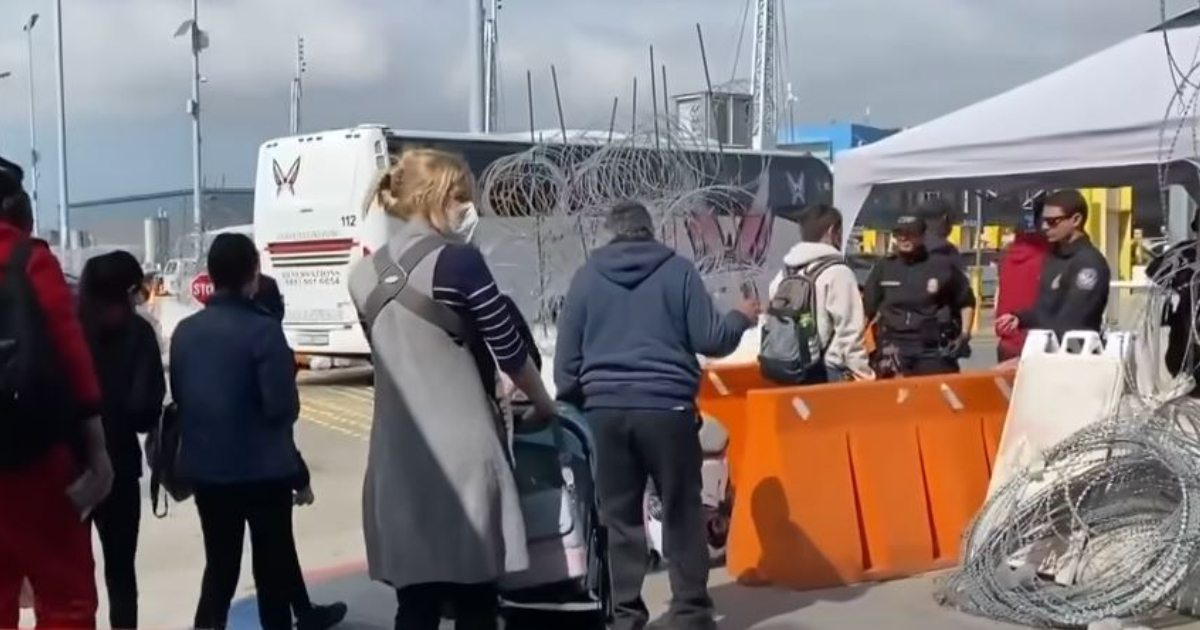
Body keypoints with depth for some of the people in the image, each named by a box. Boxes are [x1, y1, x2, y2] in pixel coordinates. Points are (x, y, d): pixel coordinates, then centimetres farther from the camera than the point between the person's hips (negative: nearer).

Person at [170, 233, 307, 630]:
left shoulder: (185, 331, 1)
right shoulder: (263, 329, -17)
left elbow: (178, 397, 10)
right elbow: (283, 406, -18)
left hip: (205, 467, 5)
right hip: (262, 468, -5)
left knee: (219, 567, 15)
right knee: (272, 568, 9)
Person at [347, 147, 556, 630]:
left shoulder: (365, 276, 10)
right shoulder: (456, 261, -9)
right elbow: (510, 350, -3)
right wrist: (543, 405, 14)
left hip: (397, 460, 6)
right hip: (461, 457, -6)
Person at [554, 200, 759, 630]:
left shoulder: (587, 275, 9)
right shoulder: (677, 269, 2)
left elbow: (567, 356, 8)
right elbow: (709, 340, -1)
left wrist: (571, 407, 17)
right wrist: (741, 318, 18)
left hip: (605, 410, 2)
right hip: (666, 407, -2)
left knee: (619, 518, 10)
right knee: (682, 514, 9)